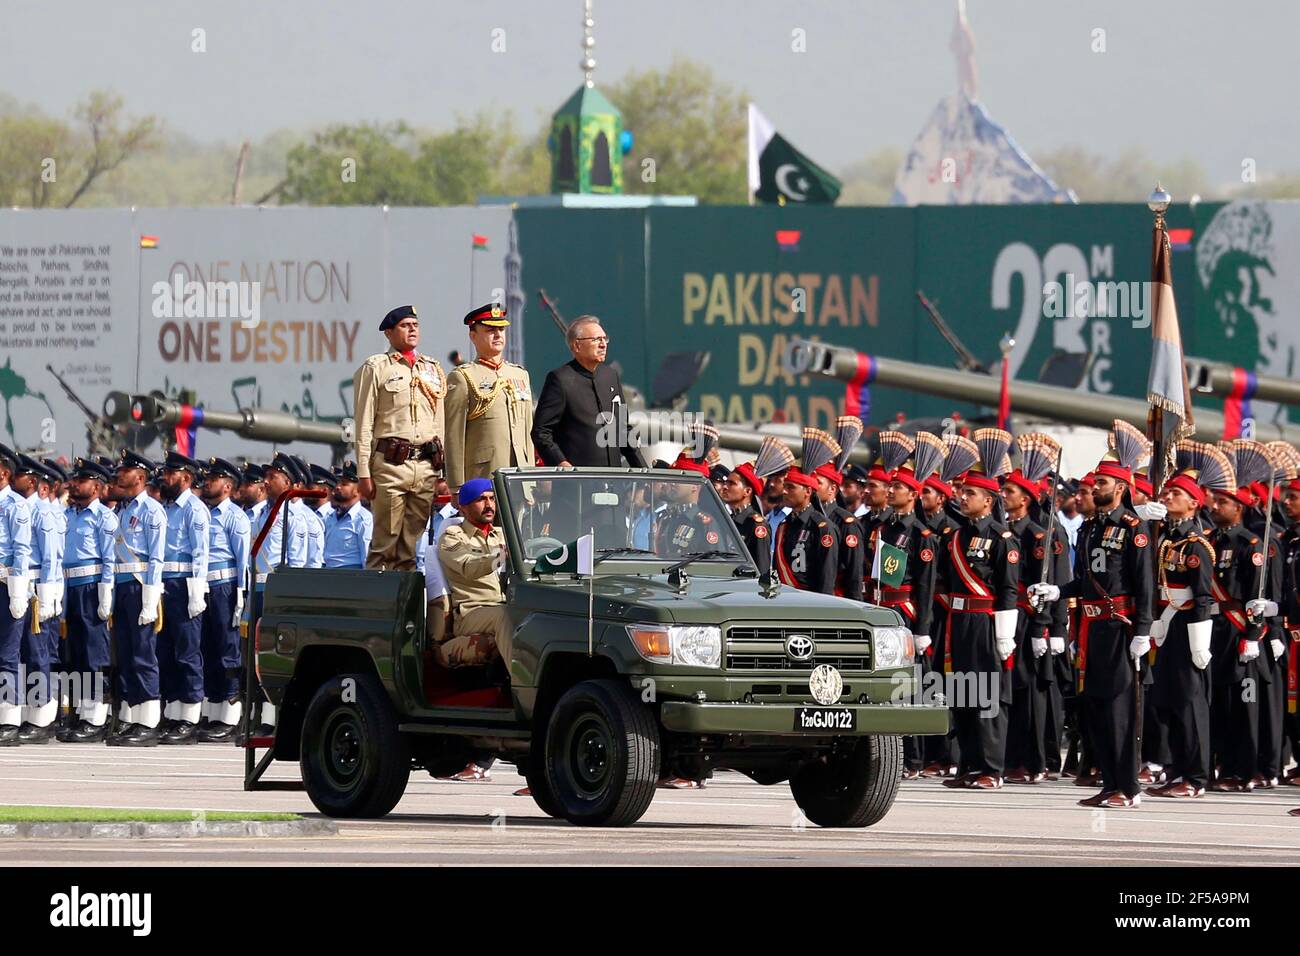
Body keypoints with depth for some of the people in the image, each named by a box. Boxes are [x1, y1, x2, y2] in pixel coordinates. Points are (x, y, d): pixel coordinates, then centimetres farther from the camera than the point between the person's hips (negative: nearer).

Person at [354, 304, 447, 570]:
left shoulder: (433, 369, 17)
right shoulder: (375, 368, 1)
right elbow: (364, 425, -2)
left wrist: (444, 469, 13)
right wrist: (364, 474, -8)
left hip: (427, 466, 5)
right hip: (391, 464, -5)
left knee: (412, 547, 6)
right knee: (385, 543, -7)